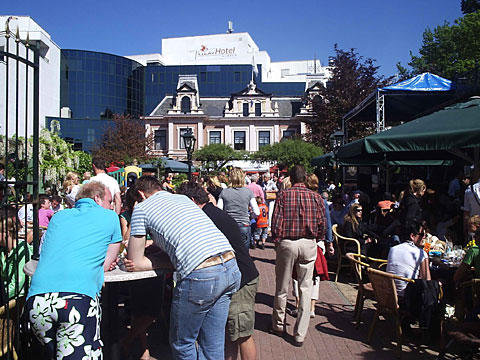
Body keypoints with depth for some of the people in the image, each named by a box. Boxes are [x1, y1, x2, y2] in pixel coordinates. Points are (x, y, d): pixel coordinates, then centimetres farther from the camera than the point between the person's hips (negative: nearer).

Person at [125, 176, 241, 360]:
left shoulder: (141, 208, 9)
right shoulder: (183, 198, 27)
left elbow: (134, 262, 13)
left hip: (200, 275, -7)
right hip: (231, 267, 7)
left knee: (182, 344, 17)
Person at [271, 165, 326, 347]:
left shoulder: (283, 195, -5)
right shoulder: (315, 196, 0)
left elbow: (276, 222, -8)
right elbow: (323, 223, 1)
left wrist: (277, 242, 4)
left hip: (287, 243, -1)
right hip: (309, 244, 1)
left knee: (282, 287, 14)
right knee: (305, 288, 8)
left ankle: (279, 325, 31)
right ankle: (300, 335, 10)